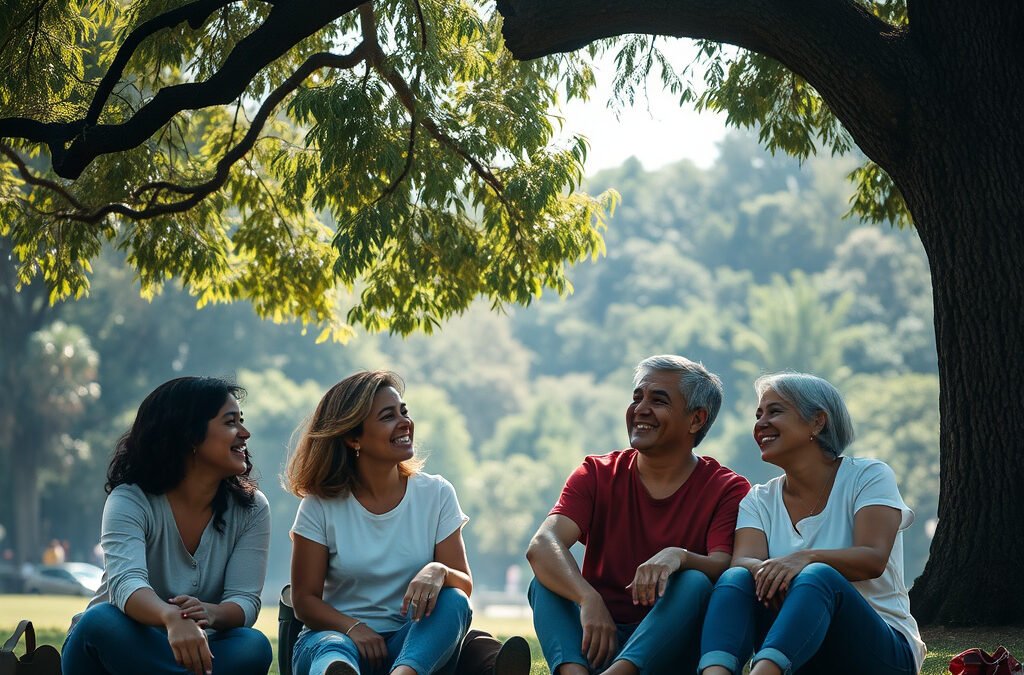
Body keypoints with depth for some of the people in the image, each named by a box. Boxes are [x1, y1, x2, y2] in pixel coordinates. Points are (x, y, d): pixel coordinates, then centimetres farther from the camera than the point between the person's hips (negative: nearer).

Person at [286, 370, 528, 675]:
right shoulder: (321, 506, 1)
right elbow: (305, 599, 1)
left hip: (411, 642, 2)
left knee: (453, 602, -29)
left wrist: (438, 572, -24)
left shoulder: (436, 494, 5)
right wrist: (352, 627, -19)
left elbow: (465, 587, 1)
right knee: (332, 650, -38)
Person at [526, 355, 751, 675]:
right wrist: (589, 599, -33)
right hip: (599, 639, 2)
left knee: (695, 583, -28)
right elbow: (542, 544, -13)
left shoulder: (727, 490, 1)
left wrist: (678, 557, -39)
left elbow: (724, 570, -15)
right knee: (547, 578, -21)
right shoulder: (597, 474, 5)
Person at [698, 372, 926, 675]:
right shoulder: (760, 500, 13)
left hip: (882, 650, -3)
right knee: (736, 579, -24)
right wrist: (767, 571, -33)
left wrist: (807, 558, -33)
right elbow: (743, 560, -8)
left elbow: (873, 559, -15)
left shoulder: (868, 476, 2)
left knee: (818, 577, -34)